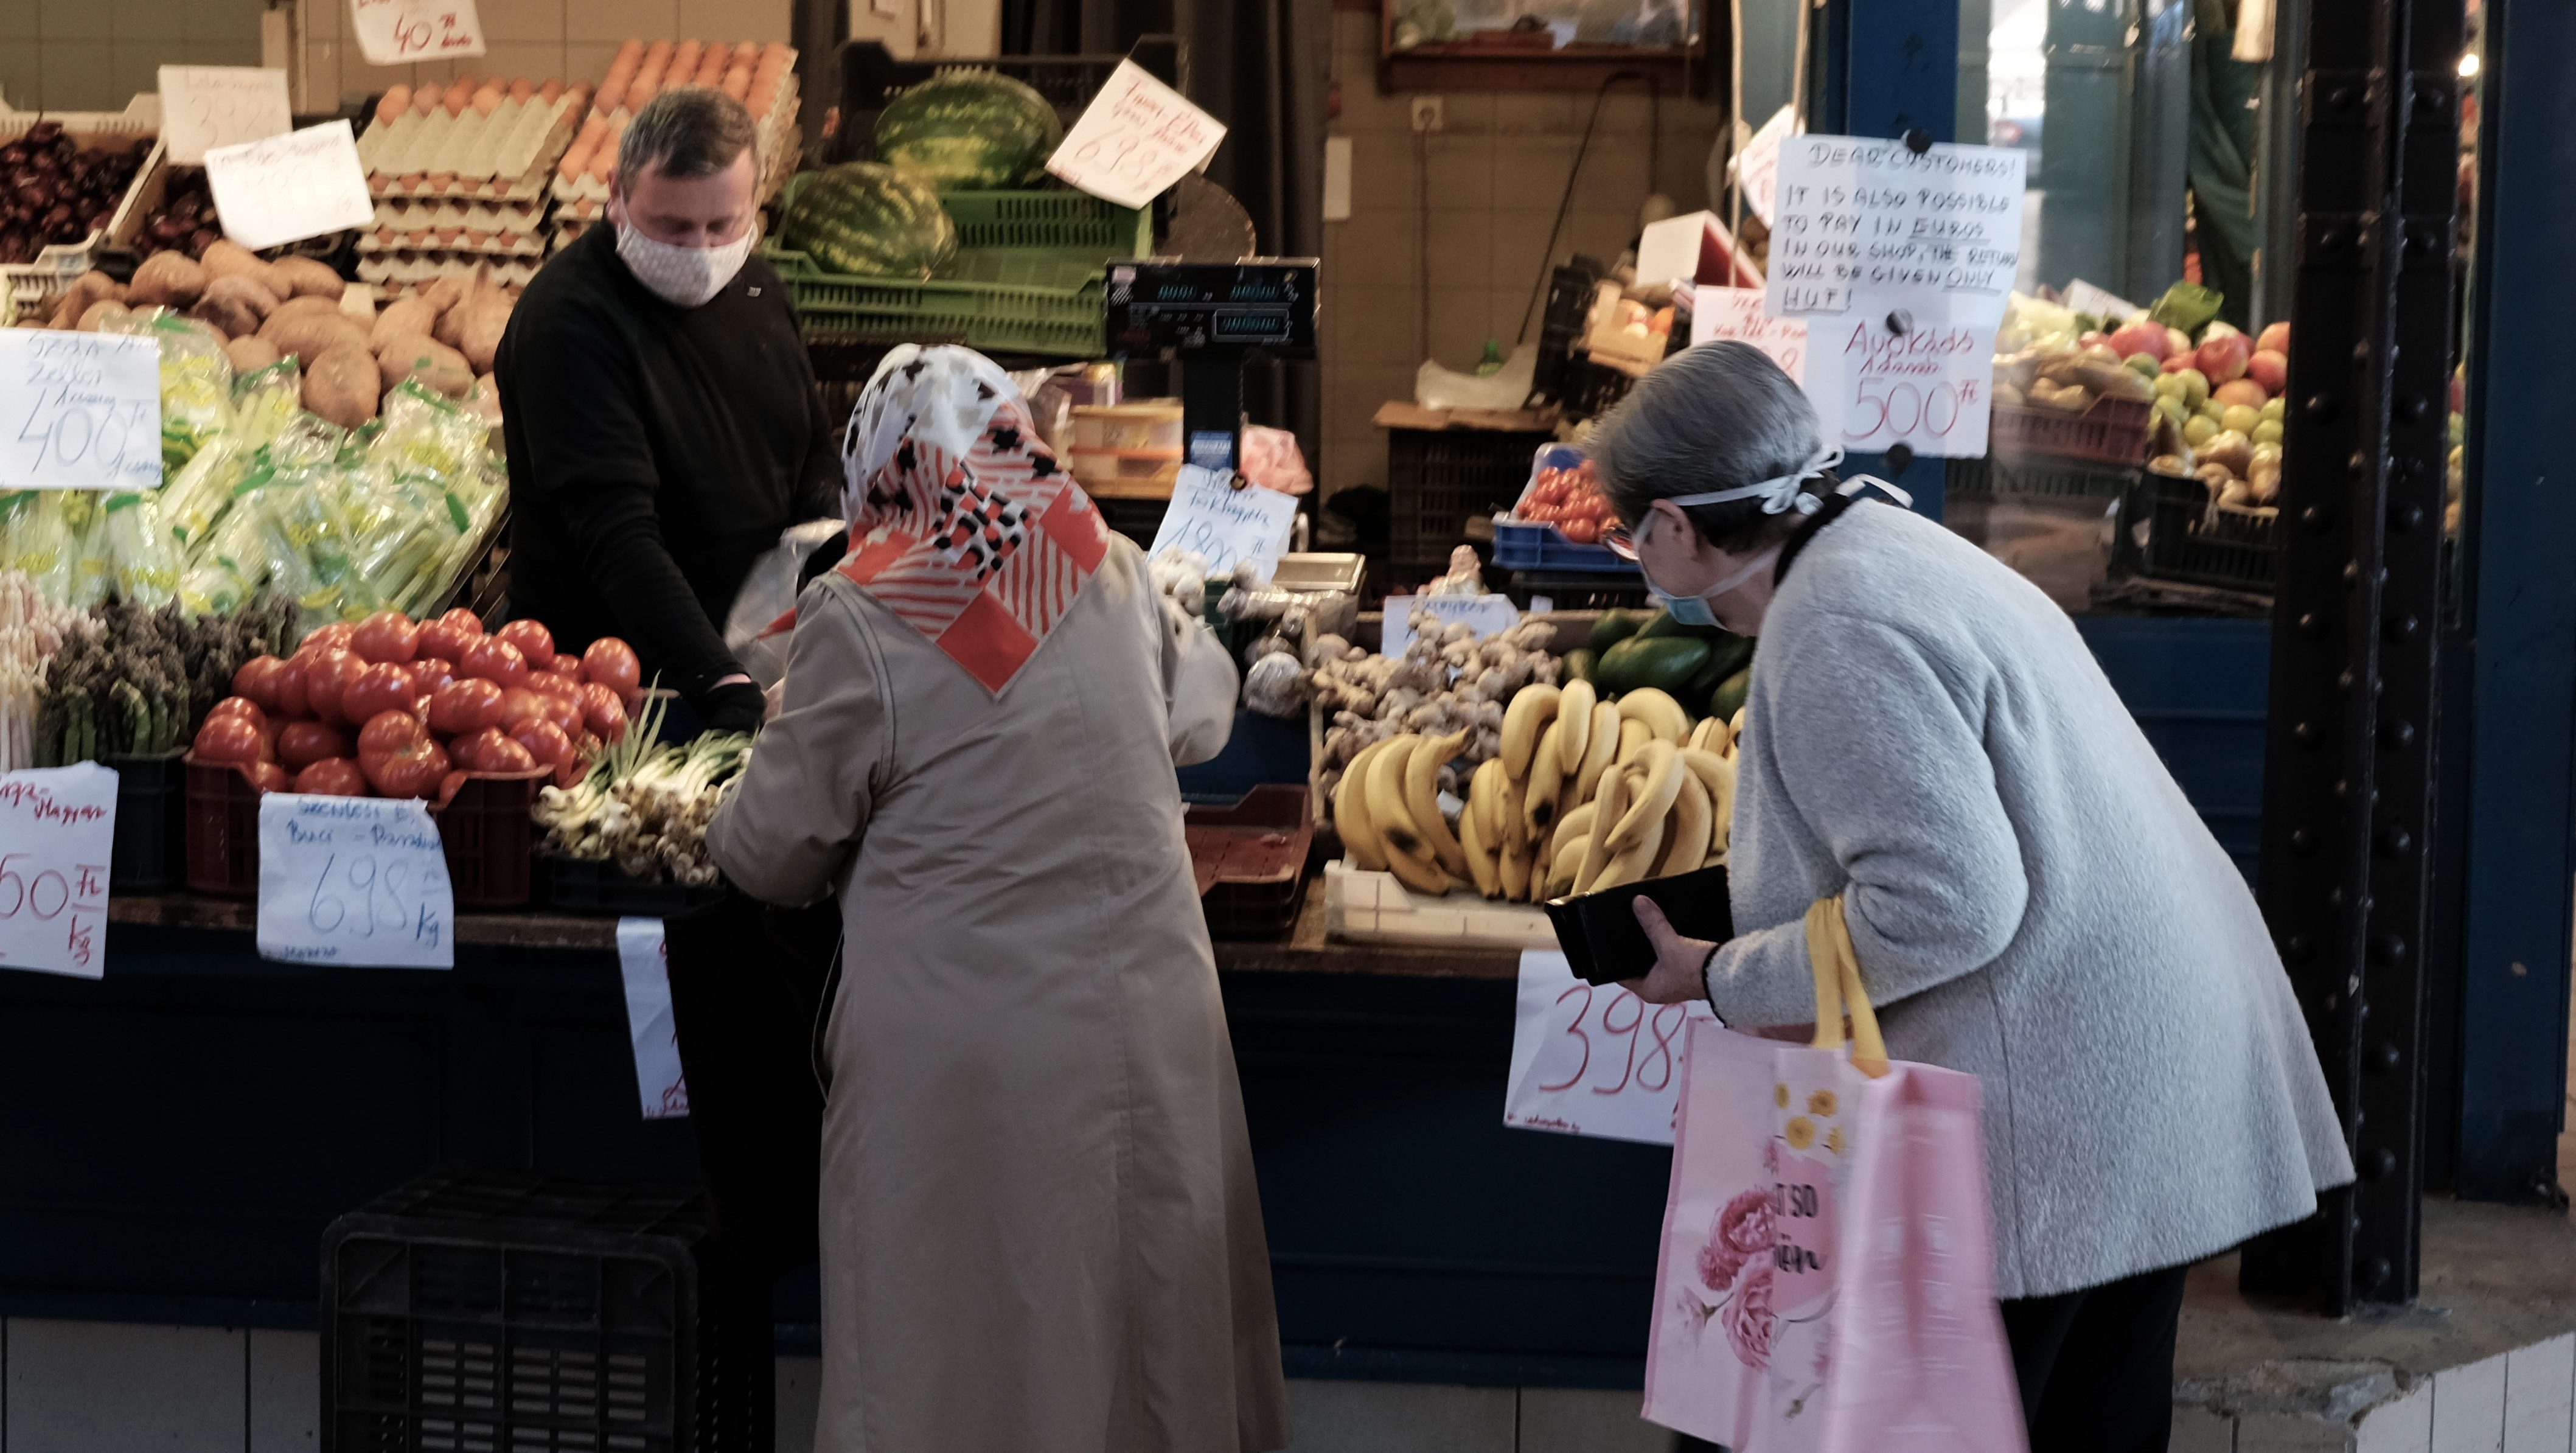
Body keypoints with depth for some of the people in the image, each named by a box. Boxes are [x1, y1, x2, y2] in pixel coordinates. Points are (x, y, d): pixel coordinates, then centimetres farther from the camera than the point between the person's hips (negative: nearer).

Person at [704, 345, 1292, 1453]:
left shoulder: (858, 623, -12)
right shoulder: (1118, 578, 1)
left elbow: (772, 857, -3)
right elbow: (1201, 714, 20)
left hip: (958, 1055, -4)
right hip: (1147, 1022, 4)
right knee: (1148, 1333, 16)